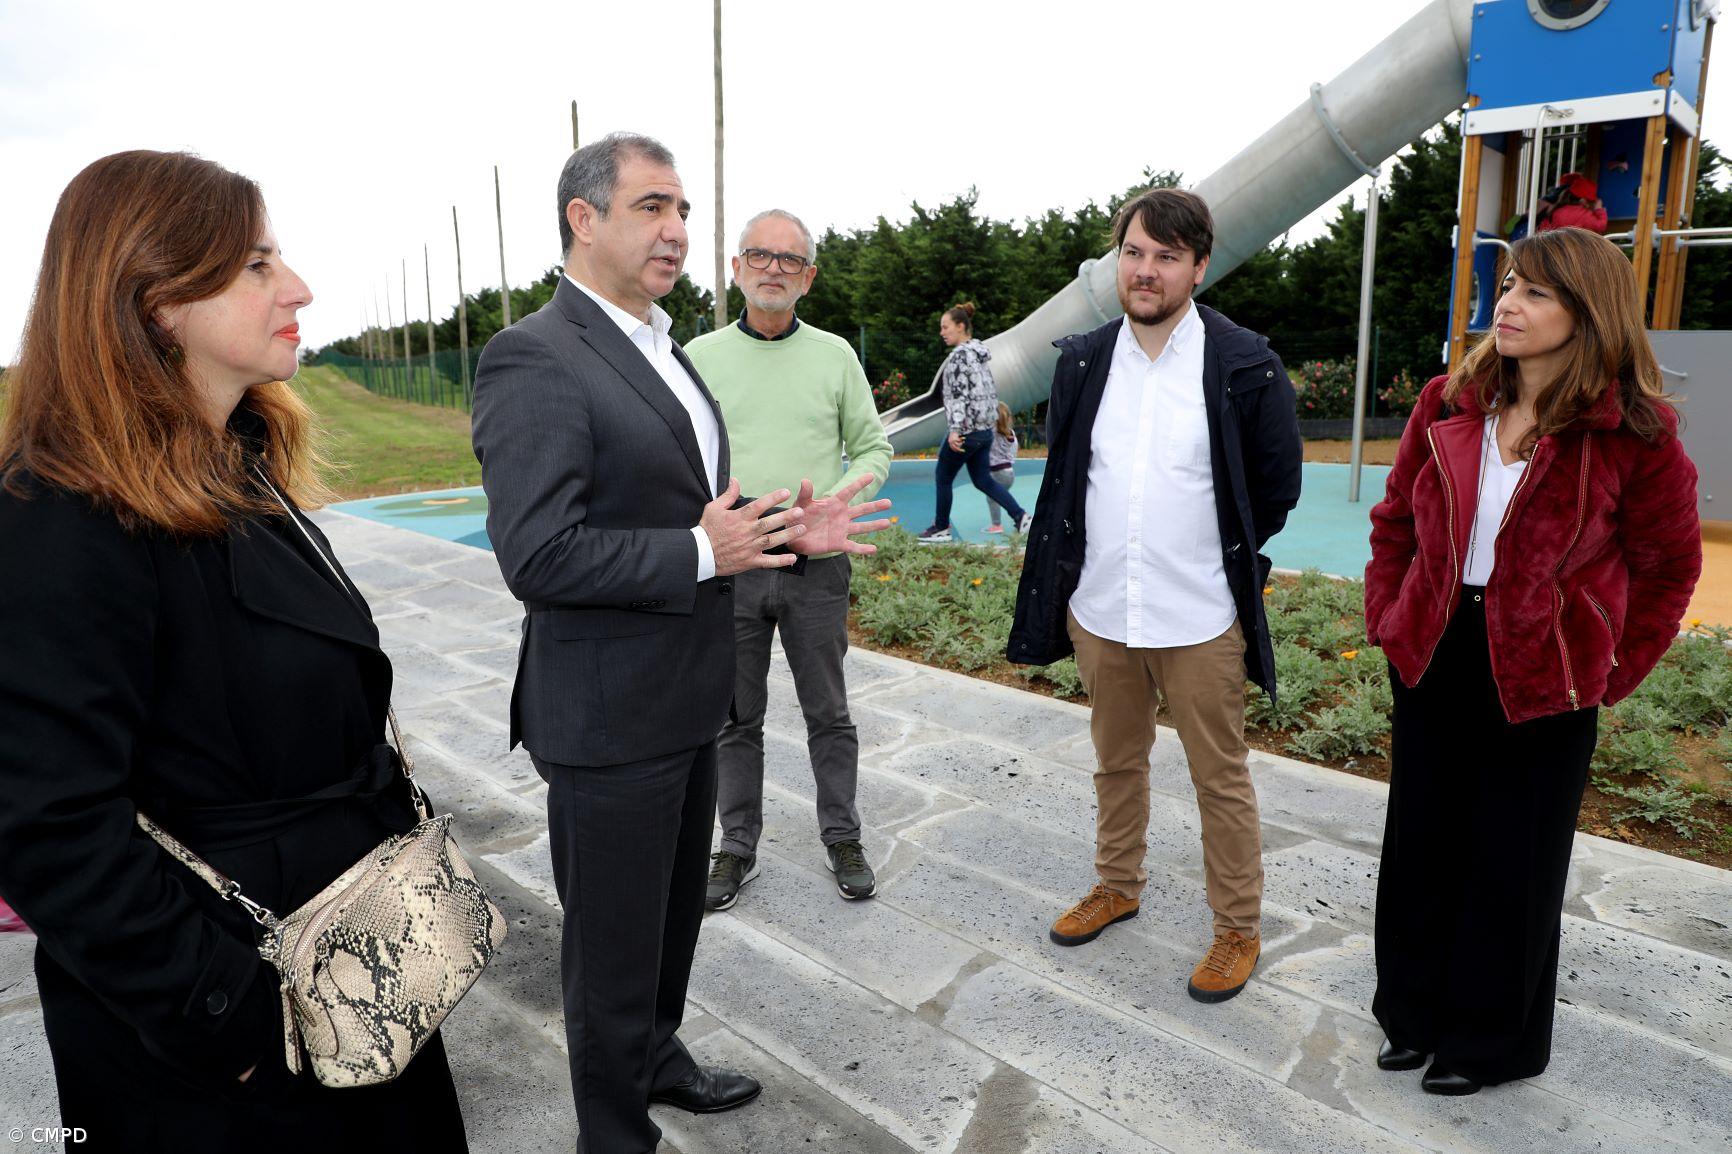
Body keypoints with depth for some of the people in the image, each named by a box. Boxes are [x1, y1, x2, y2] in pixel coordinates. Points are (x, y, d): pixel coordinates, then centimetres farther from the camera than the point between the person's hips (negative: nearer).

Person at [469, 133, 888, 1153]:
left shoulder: (665, 351, 11)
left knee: (675, 911, 26)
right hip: (611, 719, -9)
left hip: (688, 701, 9)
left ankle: (658, 1058, 50)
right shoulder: (534, 360, -19)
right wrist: (704, 554, -22)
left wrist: (788, 533, 1)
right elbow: (538, 558, -26)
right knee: (615, 948, 10)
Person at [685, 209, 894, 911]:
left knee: (828, 713, 11)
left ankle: (842, 839, 27)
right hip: (729, 565, 0)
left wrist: (838, 501, -12)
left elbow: (873, 445, 6)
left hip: (816, 567, 0)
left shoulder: (835, 355, 5)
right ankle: (737, 847, 26)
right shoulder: (701, 355, 4)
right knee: (735, 718, 10)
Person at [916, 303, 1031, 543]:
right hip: (985, 429, 9)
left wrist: (955, 429, -27)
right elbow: (991, 391, 17)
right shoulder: (979, 354, 14)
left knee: (943, 477, 7)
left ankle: (941, 528, 16)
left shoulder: (959, 355, -13)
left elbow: (959, 395, -22)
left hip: (967, 430, -9)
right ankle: (1020, 517, 5)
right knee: (983, 480, 14)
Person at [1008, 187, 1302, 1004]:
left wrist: (1217, 554, 6)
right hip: (1098, 609, 4)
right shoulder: (1083, 361, 3)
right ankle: (1117, 886, 41)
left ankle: (1238, 929, 27)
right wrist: (1077, 565, 9)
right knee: (1116, 761, 20)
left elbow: (1277, 485, 0)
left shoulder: (1245, 366, -9)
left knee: (1220, 778, 9)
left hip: (1200, 618, -4)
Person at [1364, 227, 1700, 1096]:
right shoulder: (1449, 405, 0)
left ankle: (1491, 1039, 31)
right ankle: (1415, 1014, 34)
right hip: (1434, 658, 4)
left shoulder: (1632, 434, -11)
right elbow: (1395, 520, 10)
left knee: (1512, 865, 10)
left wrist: (1613, 668, -4)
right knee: (1420, 845, 14)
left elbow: (1668, 566, -2)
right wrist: (1386, 618, 4)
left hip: (1542, 681, -4)